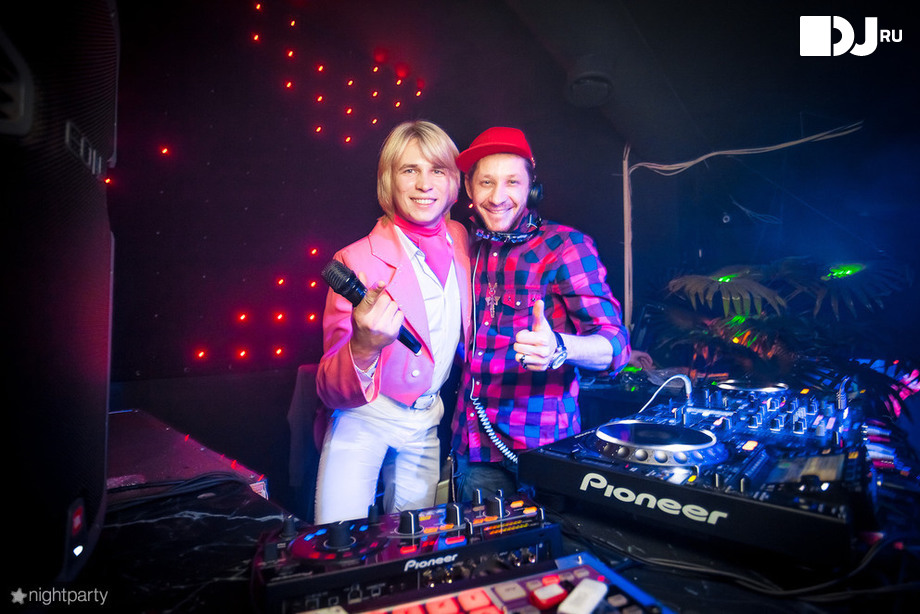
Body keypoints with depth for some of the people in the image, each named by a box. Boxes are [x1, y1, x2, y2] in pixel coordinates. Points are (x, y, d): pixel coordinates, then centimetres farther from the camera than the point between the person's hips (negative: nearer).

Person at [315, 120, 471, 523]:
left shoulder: (460, 239, -3)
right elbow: (332, 392, -21)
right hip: (363, 418, -4)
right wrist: (363, 347, -41)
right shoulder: (356, 261, -19)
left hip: (426, 422, 5)